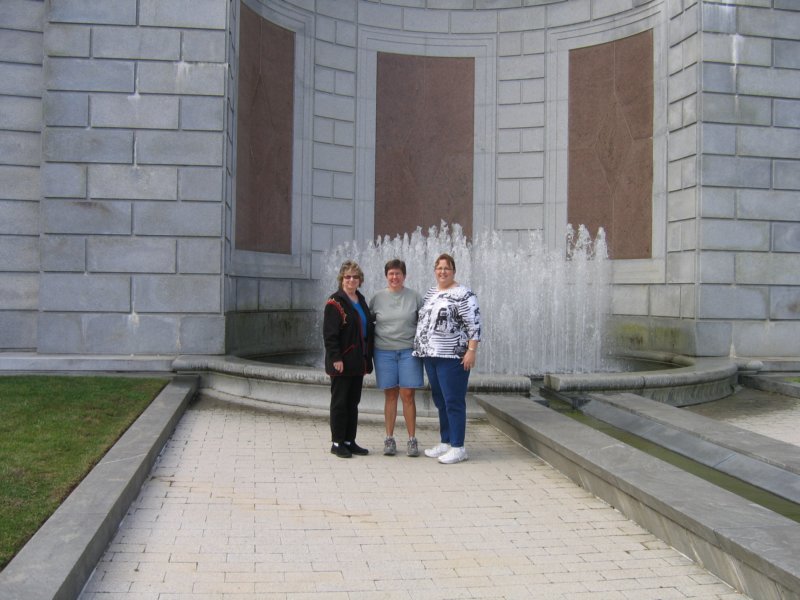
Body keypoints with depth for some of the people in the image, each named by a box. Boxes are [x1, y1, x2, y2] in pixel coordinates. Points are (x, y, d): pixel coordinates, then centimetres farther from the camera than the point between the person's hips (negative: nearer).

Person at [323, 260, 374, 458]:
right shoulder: (335, 302, -9)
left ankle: (350, 441, 20)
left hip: (358, 361, 7)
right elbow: (329, 334, -14)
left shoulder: (361, 300, 14)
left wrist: (367, 357, 14)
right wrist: (336, 358, -20)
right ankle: (337, 443, 8)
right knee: (339, 402, 0)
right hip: (342, 363, -7)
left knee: (353, 402, 12)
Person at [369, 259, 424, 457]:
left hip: (409, 351, -1)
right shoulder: (377, 298, 6)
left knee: (407, 395, -2)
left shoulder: (414, 297, 4)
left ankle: (412, 439, 7)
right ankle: (389, 439, 14)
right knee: (390, 395, 6)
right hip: (384, 351, 1)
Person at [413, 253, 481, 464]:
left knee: (453, 401, -5)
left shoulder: (462, 294, -9)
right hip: (430, 355, 8)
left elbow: (474, 324, -13)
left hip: (452, 357, -8)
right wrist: (420, 349, 20)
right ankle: (445, 443, 22)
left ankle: (458, 448, 1)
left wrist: (471, 351, -19)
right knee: (440, 400, 13)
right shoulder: (430, 293, 15)